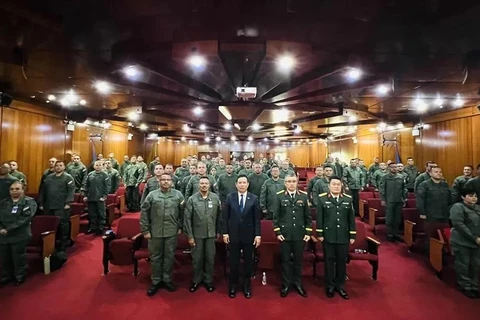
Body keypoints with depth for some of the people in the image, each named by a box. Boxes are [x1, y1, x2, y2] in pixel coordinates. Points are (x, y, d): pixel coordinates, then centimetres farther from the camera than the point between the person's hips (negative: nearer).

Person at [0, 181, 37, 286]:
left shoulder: (29, 202, -4)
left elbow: (25, 218, -15)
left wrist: (9, 229, -17)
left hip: (19, 236, -5)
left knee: (19, 258, 5)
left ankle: (20, 277, 24)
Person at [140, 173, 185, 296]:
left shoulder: (178, 194, -1)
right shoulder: (152, 195, -3)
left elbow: (182, 211, 3)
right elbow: (144, 212, -2)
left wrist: (180, 226, 2)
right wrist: (145, 230, -4)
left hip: (172, 232, 1)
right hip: (155, 232, 0)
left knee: (169, 256, 12)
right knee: (155, 257, 12)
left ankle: (167, 280, 29)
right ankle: (155, 282, 28)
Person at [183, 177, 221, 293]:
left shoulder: (215, 198, -4)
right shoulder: (192, 199, -7)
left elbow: (219, 215, 2)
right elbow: (187, 218, -6)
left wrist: (219, 231, 2)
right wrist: (190, 235, -6)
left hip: (211, 234, 1)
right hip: (197, 234, -1)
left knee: (210, 258, 11)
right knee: (197, 259, 12)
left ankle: (208, 280, 30)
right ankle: (196, 280, 32)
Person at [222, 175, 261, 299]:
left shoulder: (254, 198, -4)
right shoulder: (230, 197, -3)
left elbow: (257, 218, -3)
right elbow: (225, 216, -1)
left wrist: (258, 235, -6)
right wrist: (225, 232, -5)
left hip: (248, 235, 0)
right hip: (233, 234, 0)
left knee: (248, 261, 12)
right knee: (234, 261, 11)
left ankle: (247, 285, 30)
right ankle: (233, 285, 29)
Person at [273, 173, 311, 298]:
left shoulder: (304, 196, 1)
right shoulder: (279, 196, -3)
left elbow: (308, 216, 4)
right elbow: (276, 216, -2)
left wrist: (308, 232, 0)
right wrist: (277, 232, -6)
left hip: (300, 234, 1)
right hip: (284, 234, -1)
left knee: (298, 260, 13)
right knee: (285, 260, 10)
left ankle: (298, 283, 30)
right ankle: (286, 284, 25)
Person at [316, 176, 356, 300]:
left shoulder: (348, 199, 6)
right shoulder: (322, 199, -2)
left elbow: (351, 219, 7)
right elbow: (319, 218, -3)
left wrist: (352, 235, 4)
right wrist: (319, 234, -6)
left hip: (343, 237, 2)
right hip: (328, 236, -2)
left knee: (342, 262, 12)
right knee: (329, 261, 9)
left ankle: (340, 286, 28)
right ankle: (330, 286, 24)